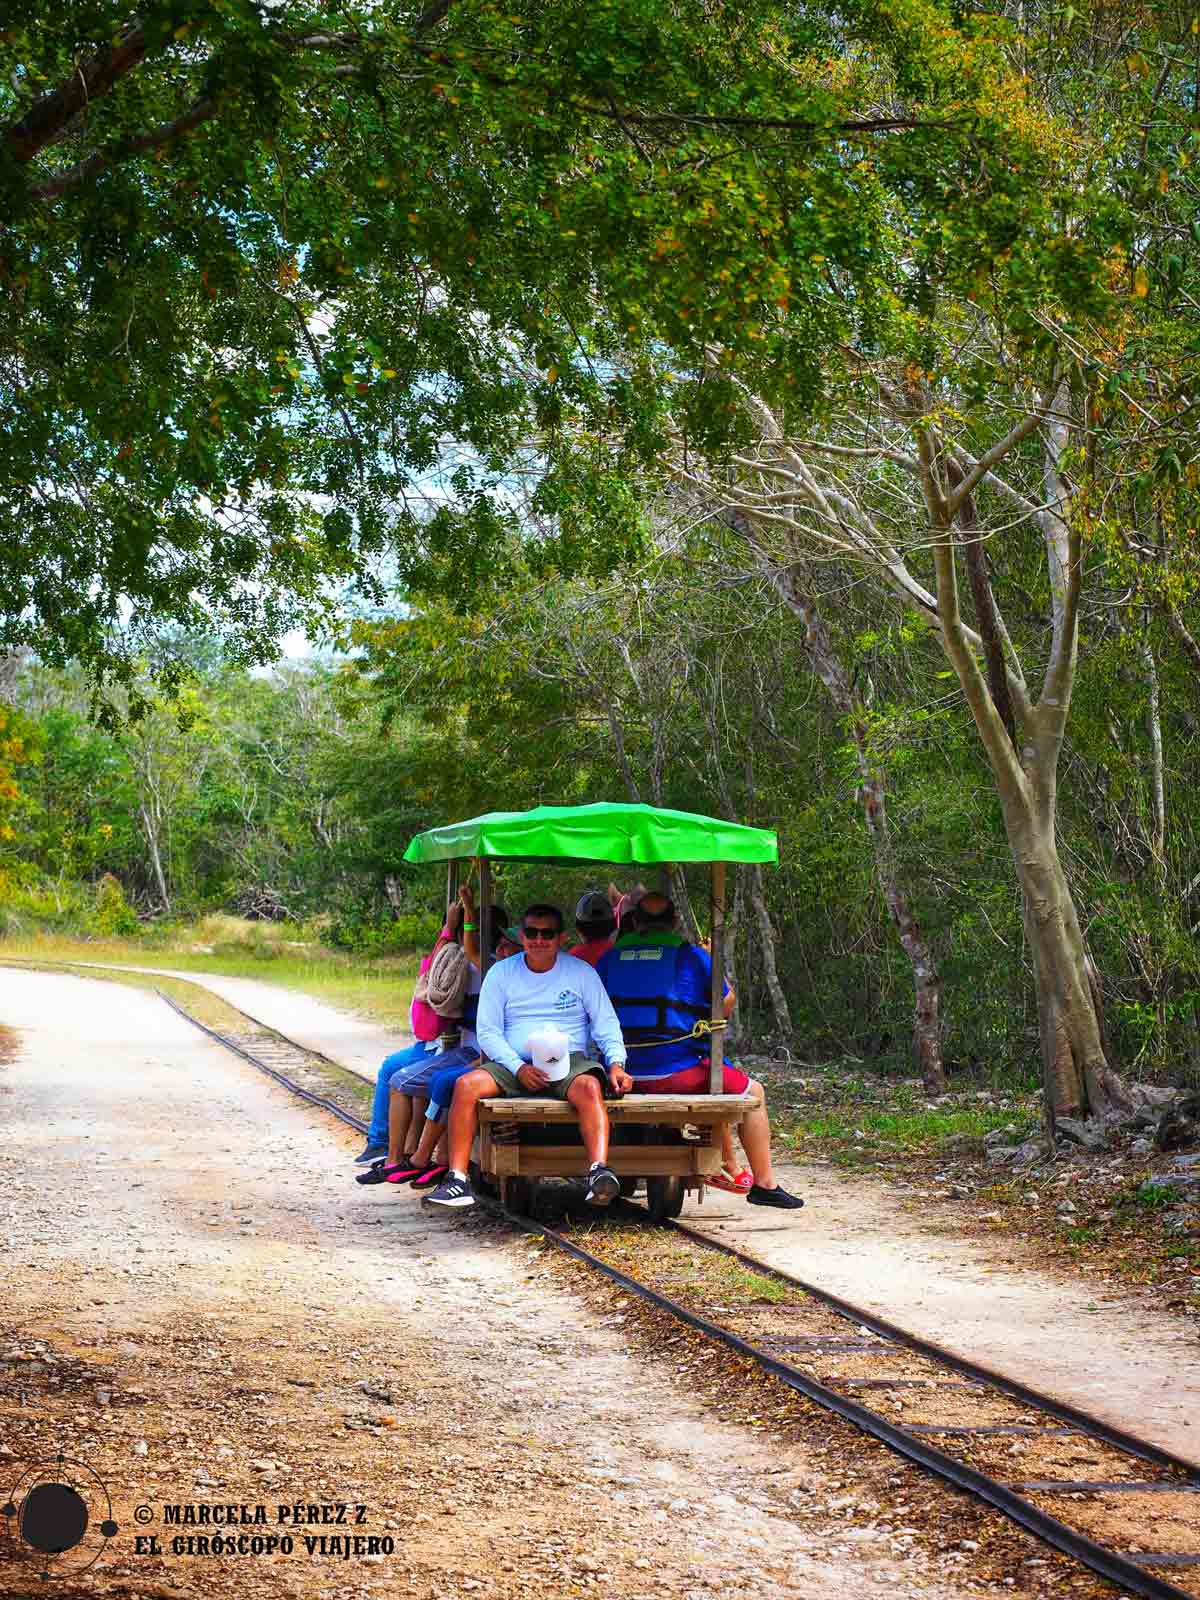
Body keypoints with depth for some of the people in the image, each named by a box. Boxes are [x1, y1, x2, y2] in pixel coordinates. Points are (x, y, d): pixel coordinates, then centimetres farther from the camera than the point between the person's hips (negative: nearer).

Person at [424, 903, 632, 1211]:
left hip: (570, 1060, -1)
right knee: (466, 1085, -26)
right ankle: (457, 1180, -27)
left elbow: (606, 1023, 8)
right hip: (515, 1062, 2)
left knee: (590, 1087, -36)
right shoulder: (501, 974, 11)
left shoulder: (581, 972, 9)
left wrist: (616, 1063, -11)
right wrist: (519, 1068, -11)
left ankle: (599, 1173, -51)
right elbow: (488, 1032, 5)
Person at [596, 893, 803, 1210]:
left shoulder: (610, 958, 9)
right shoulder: (692, 956, -2)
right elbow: (726, 1006, 6)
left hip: (625, 1074, 6)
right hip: (674, 1072, -6)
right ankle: (764, 1184, 15)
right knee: (753, 1094, 16)